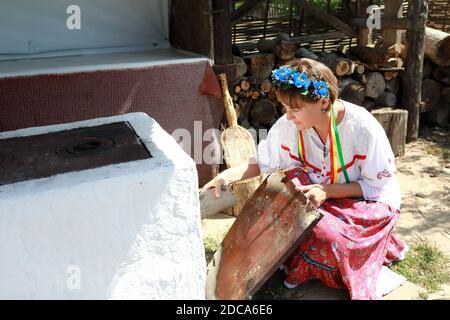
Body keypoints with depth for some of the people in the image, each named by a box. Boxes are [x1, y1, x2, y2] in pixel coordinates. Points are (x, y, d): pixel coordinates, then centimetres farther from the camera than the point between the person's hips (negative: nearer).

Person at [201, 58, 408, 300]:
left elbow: (377, 185, -18)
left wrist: (327, 191, -30)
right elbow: (261, 162, -7)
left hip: (371, 201, -4)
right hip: (321, 195, 5)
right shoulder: (288, 126, -18)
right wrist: (226, 176, -26)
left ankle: (304, 268, 3)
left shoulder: (362, 127, -27)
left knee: (325, 232, -33)